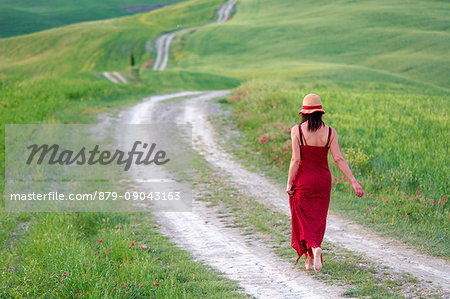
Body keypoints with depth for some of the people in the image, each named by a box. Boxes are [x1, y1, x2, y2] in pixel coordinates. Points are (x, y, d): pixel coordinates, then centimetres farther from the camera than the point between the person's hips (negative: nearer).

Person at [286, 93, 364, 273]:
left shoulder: (297, 130, -12)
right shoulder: (330, 132, -6)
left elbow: (295, 159, -15)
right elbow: (338, 159, -12)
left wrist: (289, 183, -7)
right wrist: (353, 182, -10)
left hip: (302, 179, -2)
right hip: (322, 179, 3)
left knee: (303, 218, 8)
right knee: (318, 219, 15)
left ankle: (314, 248, -18)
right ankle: (310, 259, 22)